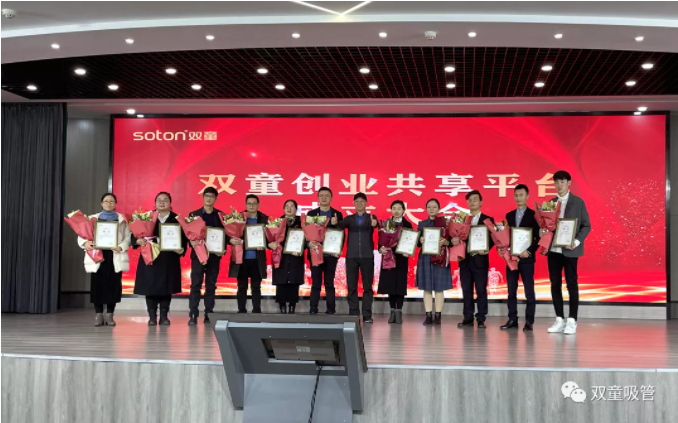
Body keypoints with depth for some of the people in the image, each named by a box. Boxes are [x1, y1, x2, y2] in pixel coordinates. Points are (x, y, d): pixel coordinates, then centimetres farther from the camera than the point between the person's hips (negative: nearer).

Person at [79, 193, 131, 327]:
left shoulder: (122, 220, 10)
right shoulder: (93, 219, 11)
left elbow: (128, 237, 2)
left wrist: (121, 247, -15)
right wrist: (85, 243, -16)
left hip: (115, 257, 0)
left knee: (113, 285, -2)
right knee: (97, 285, -2)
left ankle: (109, 314, 7)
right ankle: (98, 314, 5)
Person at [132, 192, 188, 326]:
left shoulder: (177, 219, 5)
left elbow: (183, 238, 1)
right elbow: (135, 234, 1)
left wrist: (181, 249, -17)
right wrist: (138, 241, -20)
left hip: (169, 260, 0)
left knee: (166, 288, 2)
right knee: (150, 287, 0)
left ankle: (164, 316, 11)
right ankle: (152, 316, 9)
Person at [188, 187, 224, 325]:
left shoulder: (221, 215, 7)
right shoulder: (194, 214, 5)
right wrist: (191, 242, -19)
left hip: (214, 254, 1)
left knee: (211, 286, 6)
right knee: (195, 285, -4)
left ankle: (208, 314, 10)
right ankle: (193, 315, -5)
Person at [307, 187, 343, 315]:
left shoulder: (338, 214, 6)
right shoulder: (311, 214, 7)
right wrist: (309, 243, -18)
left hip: (331, 254, 0)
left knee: (329, 284, 4)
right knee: (316, 284, 2)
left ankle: (331, 310, 7)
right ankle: (313, 310, 5)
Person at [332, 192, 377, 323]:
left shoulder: (372, 218, 6)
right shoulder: (349, 218, 10)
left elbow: (375, 224, -16)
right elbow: (342, 225, -10)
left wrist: (374, 224, -41)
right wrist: (335, 223, -33)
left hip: (367, 256, -1)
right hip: (351, 256, 2)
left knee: (367, 286, 1)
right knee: (351, 286, 2)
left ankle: (367, 315, 5)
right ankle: (353, 315, 8)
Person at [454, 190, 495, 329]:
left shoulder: (488, 220, 3)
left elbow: (492, 239, -4)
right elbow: (457, 236, 9)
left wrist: (486, 249, -21)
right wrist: (454, 241, -14)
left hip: (480, 260, -3)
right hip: (465, 260, 3)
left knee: (481, 291, 0)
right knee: (466, 291, 6)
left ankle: (481, 319, 4)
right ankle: (468, 318, 12)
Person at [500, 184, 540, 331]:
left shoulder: (533, 215, 0)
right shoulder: (509, 215, 13)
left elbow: (538, 237, -5)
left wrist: (529, 251, -16)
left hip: (526, 258, -4)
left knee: (529, 291, -1)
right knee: (511, 290, 6)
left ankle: (529, 321, 3)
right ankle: (512, 319, 12)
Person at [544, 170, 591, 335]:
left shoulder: (578, 202, 0)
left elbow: (586, 225, -1)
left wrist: (576, 242, -15)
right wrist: (542, 231, -9)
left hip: (569, 250, -4)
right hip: (553, 249, 4)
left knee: (572, 284, -1)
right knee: (555, 284, 5)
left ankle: (571, 321, 3)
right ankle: (559, 319, 12)